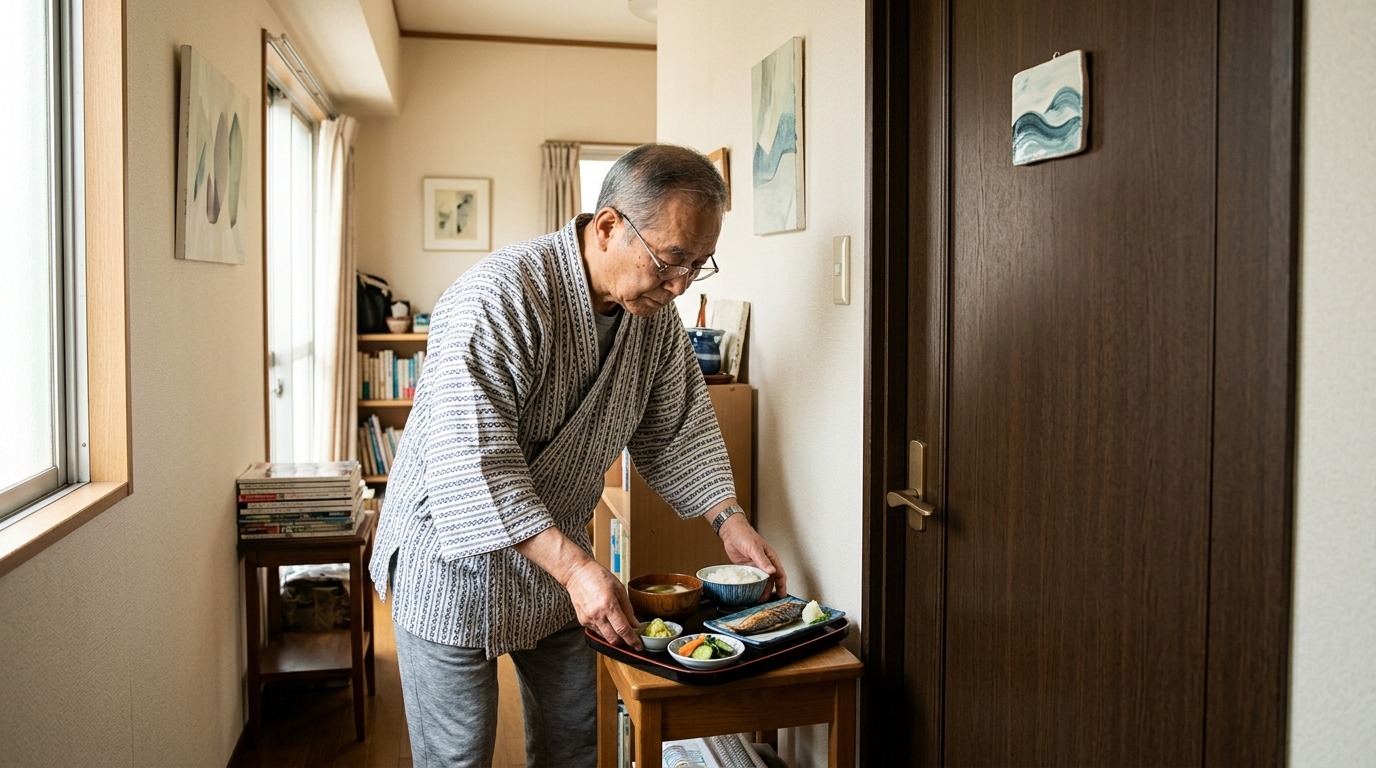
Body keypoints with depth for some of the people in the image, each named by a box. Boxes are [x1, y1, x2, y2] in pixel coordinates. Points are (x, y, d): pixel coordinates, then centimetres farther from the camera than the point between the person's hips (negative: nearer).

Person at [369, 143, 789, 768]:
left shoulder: (655, 312, -4)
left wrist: (729, 521, -4)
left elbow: (676, 429, 7)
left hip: (559, 551, 7)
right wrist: (575, 567, -38)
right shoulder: (499, 297, -29)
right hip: (453, 559, -6)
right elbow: (471, 463, -34)